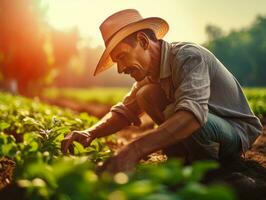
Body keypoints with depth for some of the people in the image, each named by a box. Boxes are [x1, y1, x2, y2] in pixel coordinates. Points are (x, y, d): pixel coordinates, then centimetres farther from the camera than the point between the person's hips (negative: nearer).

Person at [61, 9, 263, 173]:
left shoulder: (188, 56, -27)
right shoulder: (150, 73, 0)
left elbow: (193, 112, -43)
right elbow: (125, 111, 5)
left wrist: (135, 150, -53)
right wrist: (90, 133, -16)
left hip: (238, 130, -7)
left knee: (174, 112, -34)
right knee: (146, 96, -6)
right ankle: (186, 159, 1)